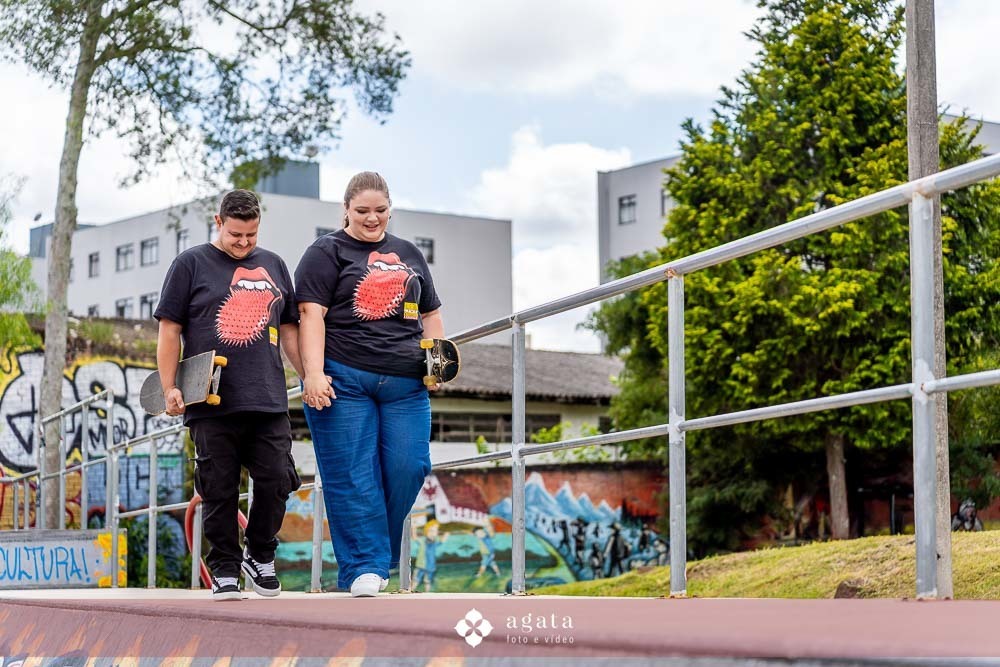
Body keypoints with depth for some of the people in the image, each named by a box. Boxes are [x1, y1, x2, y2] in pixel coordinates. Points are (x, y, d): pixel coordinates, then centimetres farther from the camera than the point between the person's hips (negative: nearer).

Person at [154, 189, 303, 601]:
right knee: (219, 490, 1)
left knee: (276, 481, -2)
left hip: (269, 401, 3)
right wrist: (169, 387, -5)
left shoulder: (273, 266, 17)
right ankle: (225, 570, 12)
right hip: (211, 402, -3)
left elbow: (289, 331, 22)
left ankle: (261, 557, 18)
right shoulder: (191, 264, 5)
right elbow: (169, 331, 3)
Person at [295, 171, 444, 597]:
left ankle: (376, 556, 14)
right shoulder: (327, 253, 5)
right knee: (352, 476, -6)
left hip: (405, 385, 4)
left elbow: (430, 314, 27)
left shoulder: (409, 255, 21)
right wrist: (314, 372, -18)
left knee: (408, 469, -3)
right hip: (343, 381, -4)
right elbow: (311, 315, -6)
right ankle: (364, 568, -3)